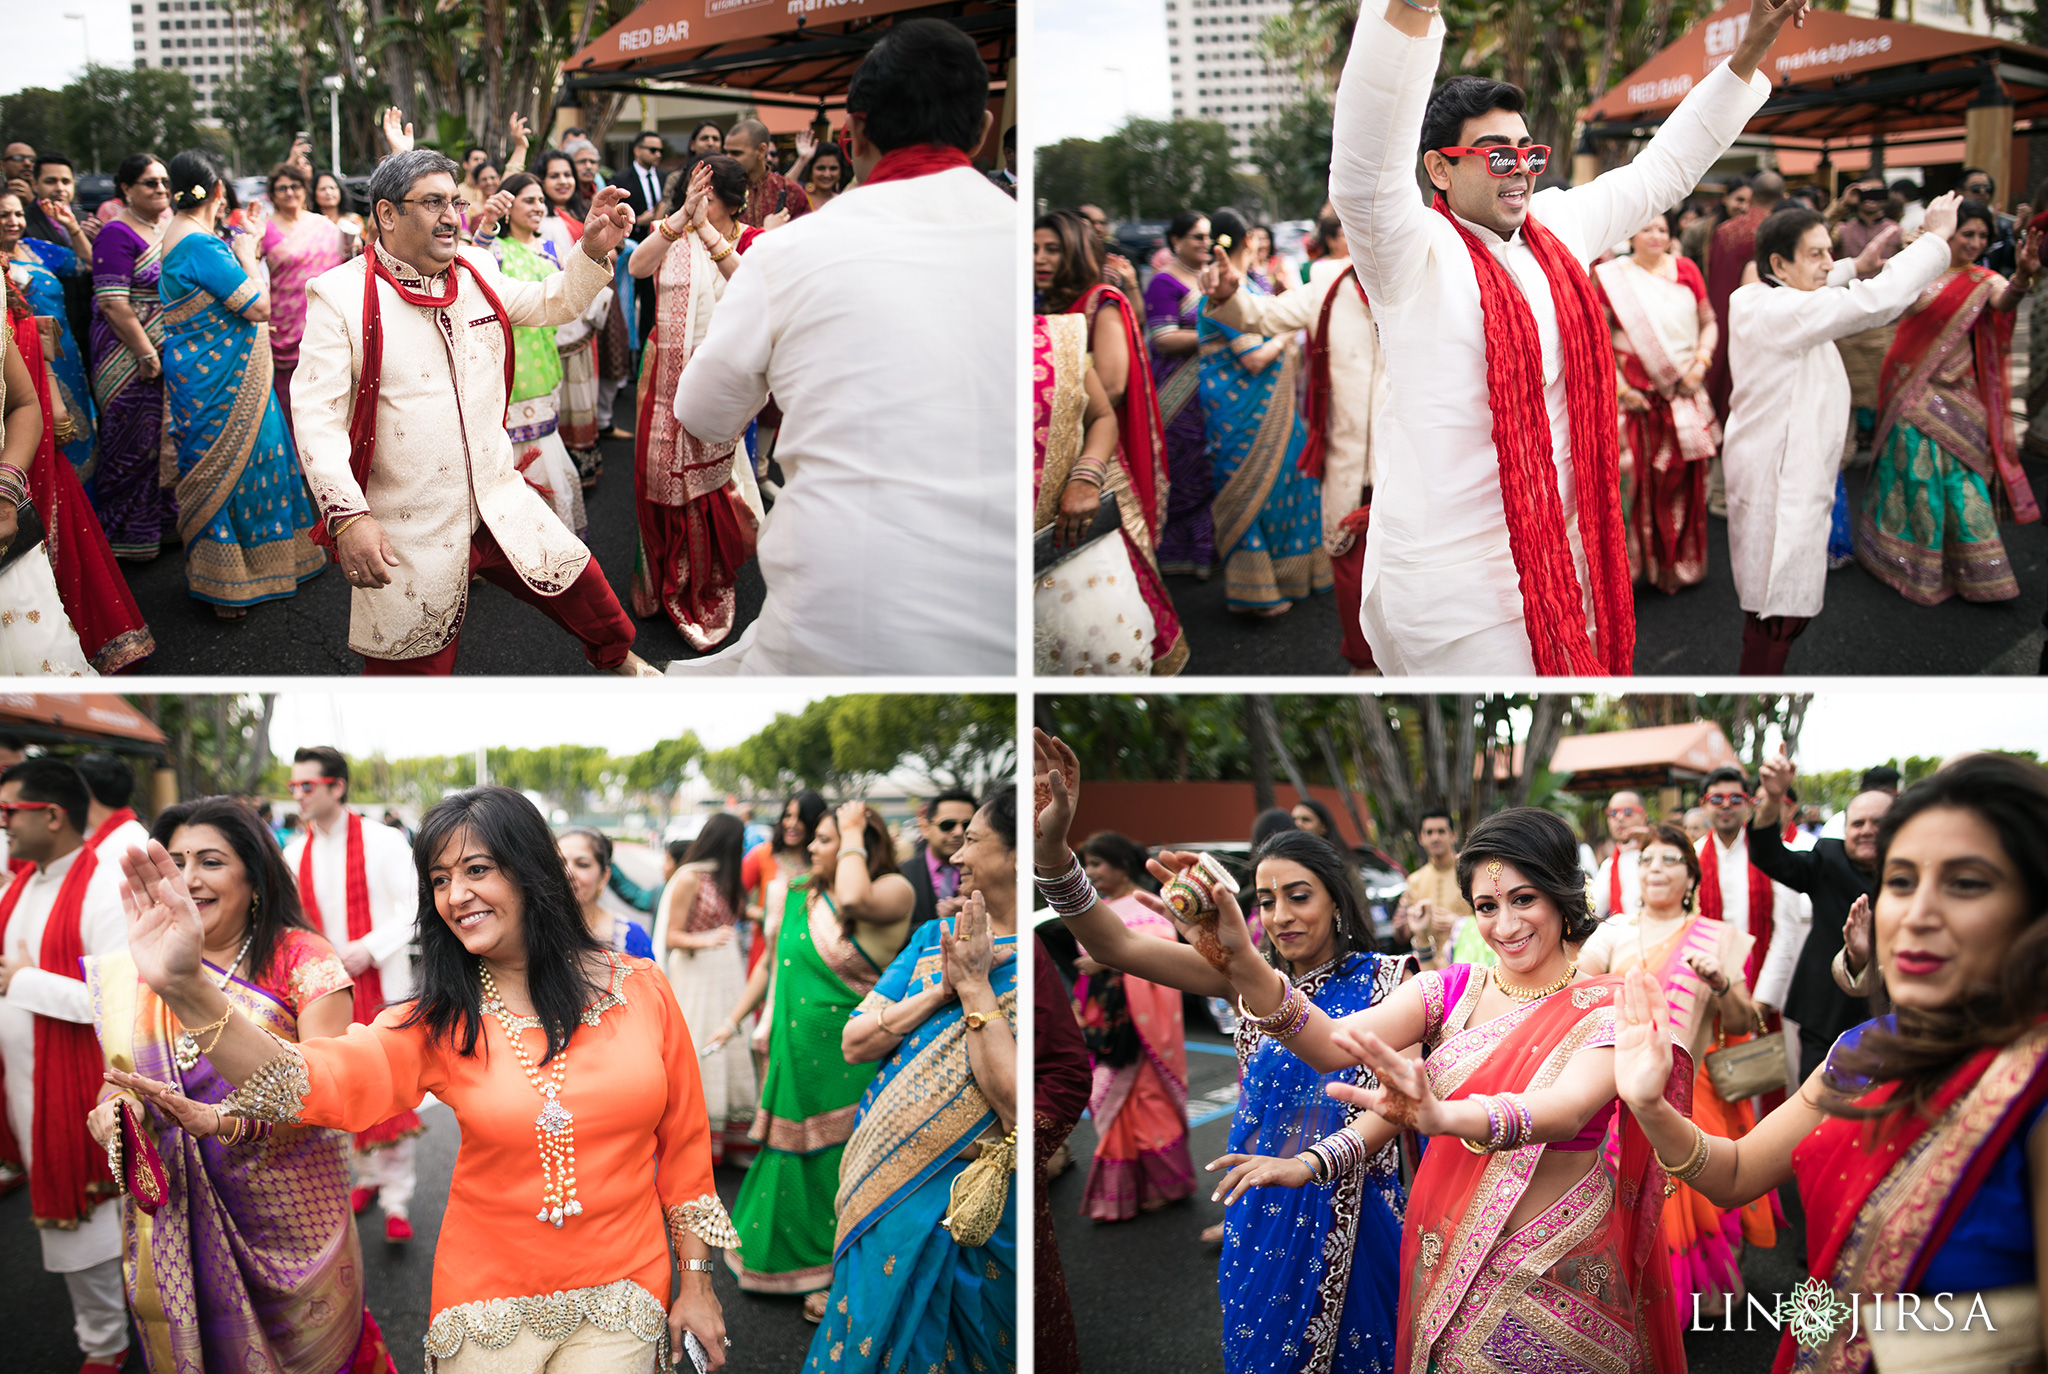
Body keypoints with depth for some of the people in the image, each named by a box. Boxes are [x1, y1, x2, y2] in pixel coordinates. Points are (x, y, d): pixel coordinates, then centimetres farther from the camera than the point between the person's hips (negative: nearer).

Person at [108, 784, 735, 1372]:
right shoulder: (441, 1021, -5)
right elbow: (323, 1079, -23)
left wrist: (696, 1281, 3)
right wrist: (187, 988, -37)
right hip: (491, 1302, 1)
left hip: (620, 1293, -1)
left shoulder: (639, 989, -5)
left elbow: (683, 1140, 2)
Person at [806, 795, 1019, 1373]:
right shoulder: (936, 936, 5)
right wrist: (942, 990, -13)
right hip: (885, 1190, 5)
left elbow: (1017, 1109, -24)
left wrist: (975, 988, -21)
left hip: (970, 1207, -5)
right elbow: (853, 1043, 0)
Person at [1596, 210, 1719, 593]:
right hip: (1637, 394, -3)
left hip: (1684, 388, 3)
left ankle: (1682, 561, 21)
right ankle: (1640, 559, 9)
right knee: (1639, 477, -3)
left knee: (1685, 476, 7)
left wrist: (1701, 362, -4)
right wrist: (1619, 387, -10)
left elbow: (1709, 322, 12)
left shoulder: (1685, 270, 7)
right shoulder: (1612, 276, -3)